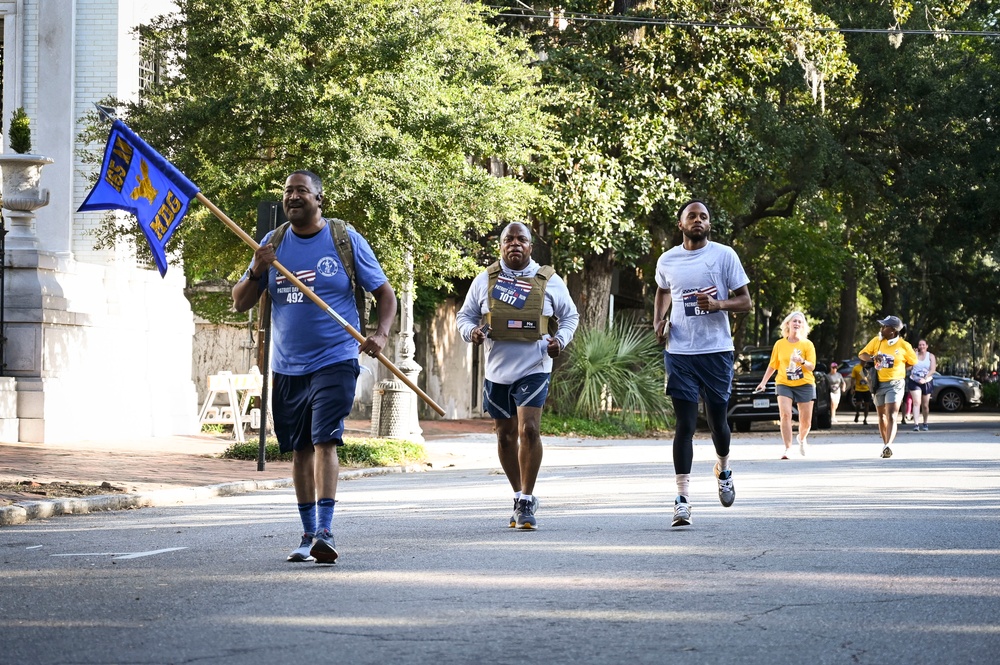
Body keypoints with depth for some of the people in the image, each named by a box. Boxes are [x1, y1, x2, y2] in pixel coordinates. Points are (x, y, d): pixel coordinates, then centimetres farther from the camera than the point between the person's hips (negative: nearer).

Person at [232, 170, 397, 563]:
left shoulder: (345, 239, -1)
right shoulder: (273, 243, 8)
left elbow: (385, 293, 2)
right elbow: (240, 303, 7)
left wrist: (381, 333, -16)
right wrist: (257, 272, -12)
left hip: (335, 361, -4)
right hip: (288, 366, 4)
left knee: (325, 441, -17)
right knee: (300, 448, 10)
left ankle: (325, 531, -23)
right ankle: (308, 534, 20)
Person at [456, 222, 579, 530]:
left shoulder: (549, 281, 3)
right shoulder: (484, 280, 6)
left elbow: (570, 316, 14)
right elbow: (465, 316, 13)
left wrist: (561, 340, -5)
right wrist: (471, 332, -9)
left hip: (533, 369, -3)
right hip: (497, 371, 3)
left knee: (529, 430, -17)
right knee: (505, 435, 11)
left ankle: (527, 500, -10)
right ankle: (520, 498, 26)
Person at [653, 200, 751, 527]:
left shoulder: (724, 255, -1)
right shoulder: (667, 260, 7)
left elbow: (745, 301, -1)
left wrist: (717, 304, -19)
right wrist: (658, 320, 10)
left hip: (717, 350, -1)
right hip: (679, 352, 1)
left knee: (717, 420, 9)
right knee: (685, 423, -5)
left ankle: (724, 469, 41)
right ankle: (682, 498, -7)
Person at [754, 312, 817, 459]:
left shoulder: (807, 344, 1)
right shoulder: (780, 344, 5)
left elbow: (812, 366, -5)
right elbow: (772, 365, 15)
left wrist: (802, 361, -25)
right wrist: (763, 382, 13)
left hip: (804, 385, 0)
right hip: (784, 384, 0)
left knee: (806, 421, 4)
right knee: (785, 415, -21)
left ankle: (801, 438, 39)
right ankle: (788, 449, -18)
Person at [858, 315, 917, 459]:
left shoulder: (903, 345, -7)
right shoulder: (877, 341, 1)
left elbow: (913, 362, 7)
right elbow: (862, 354, 4)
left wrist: (897, 368, -2)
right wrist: (872, 358, -17)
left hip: (895, 384, -4)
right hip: (878, 383, 4)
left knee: (891, 416, -16)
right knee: (881, 416, 14)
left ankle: (888, 446, -28)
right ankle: (885, 444, 27)